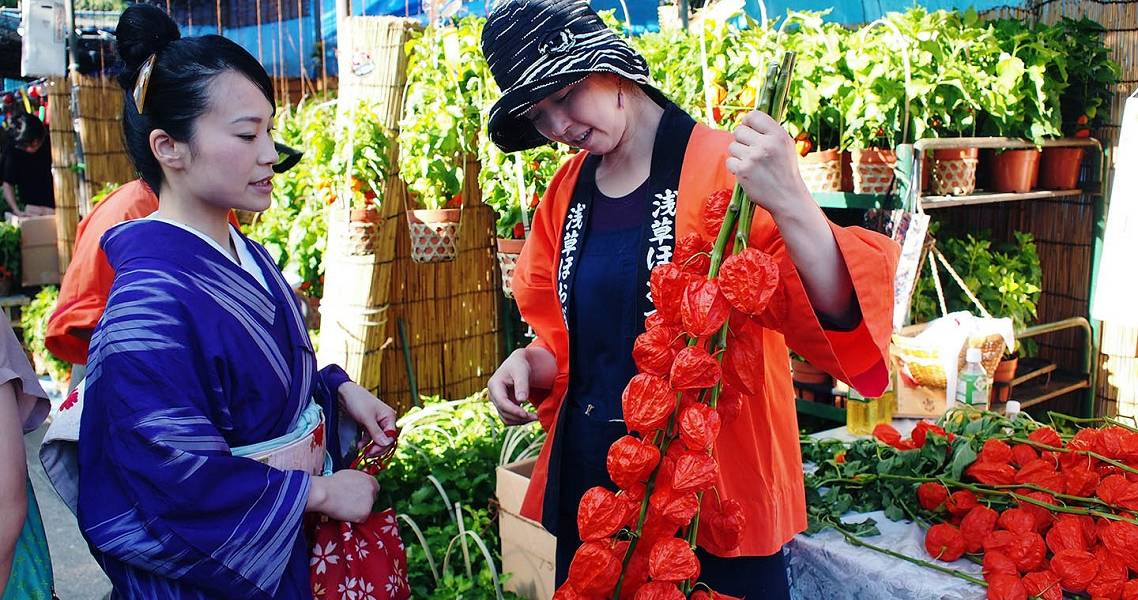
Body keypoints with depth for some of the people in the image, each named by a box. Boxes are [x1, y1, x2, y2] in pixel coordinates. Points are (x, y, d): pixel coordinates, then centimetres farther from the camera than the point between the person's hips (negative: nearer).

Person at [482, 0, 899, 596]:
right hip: (585, 483, 6)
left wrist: (789, 204, -40)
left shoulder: (729, 169, -14)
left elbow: (839, 317, -24)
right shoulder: (566, 193, 4)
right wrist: (531, 363, -5)